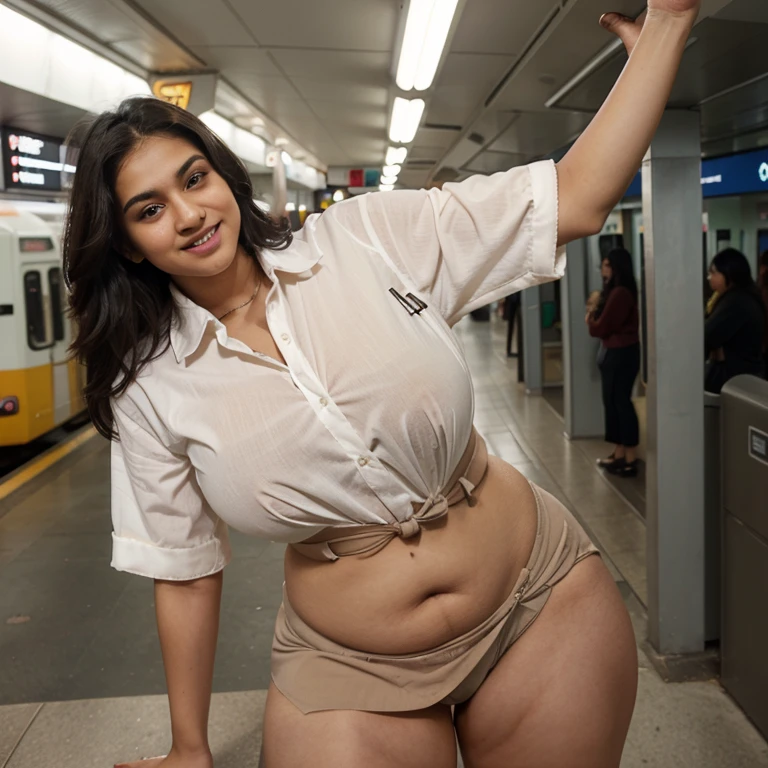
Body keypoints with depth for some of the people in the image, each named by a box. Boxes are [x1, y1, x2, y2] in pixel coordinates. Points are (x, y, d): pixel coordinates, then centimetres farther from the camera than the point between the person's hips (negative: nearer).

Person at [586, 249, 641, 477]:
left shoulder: (620, 293, -19)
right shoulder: (614, 291, 14)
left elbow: (602, 328, -16)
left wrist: (589, 319, 3)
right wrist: (594, 314, -3)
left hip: (621, 353, -11)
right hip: (614, 351, 11)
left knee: (621, 401, -6)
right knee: (613, 401, 13)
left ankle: (630, 459, 0)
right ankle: (619, 454, 19)